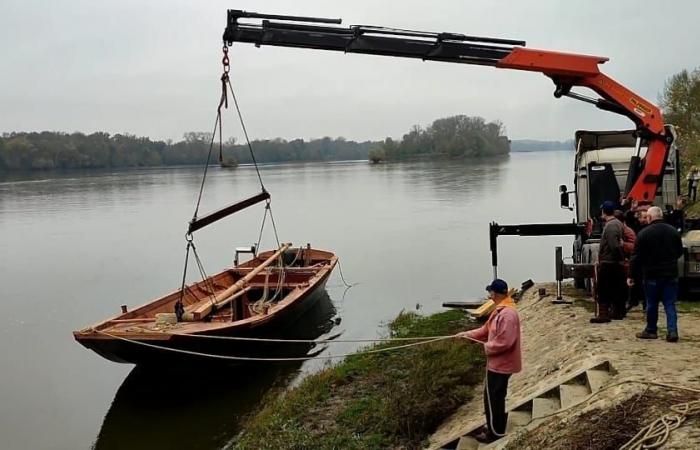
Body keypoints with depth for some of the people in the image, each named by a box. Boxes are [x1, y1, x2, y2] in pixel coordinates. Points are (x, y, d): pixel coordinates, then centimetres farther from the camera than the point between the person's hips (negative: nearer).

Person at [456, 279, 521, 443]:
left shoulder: (508, 314, -26)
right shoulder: (500, 310, 8)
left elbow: (505, 342, -31)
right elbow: (486, 330, 16)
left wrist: (487, 347, -15)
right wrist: (466, 334, 11)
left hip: (500, 364, -10)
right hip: (498, 362, 10)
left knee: (492, 398, 2)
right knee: (496, 396, 21)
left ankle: (495, 432, 15)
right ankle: (497, 427, 33)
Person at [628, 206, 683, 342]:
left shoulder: (644, 233, -11)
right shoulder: (674, 231, 4)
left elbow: (636, 257, -10)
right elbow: (680, 252, 15)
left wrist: (632, 275, -3)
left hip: (652, 274, -3)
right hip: (671, 274, 4)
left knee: (652, 304, 7)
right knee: (670, 304, 6)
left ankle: (651, 330, 16)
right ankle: (672, 331, -2)